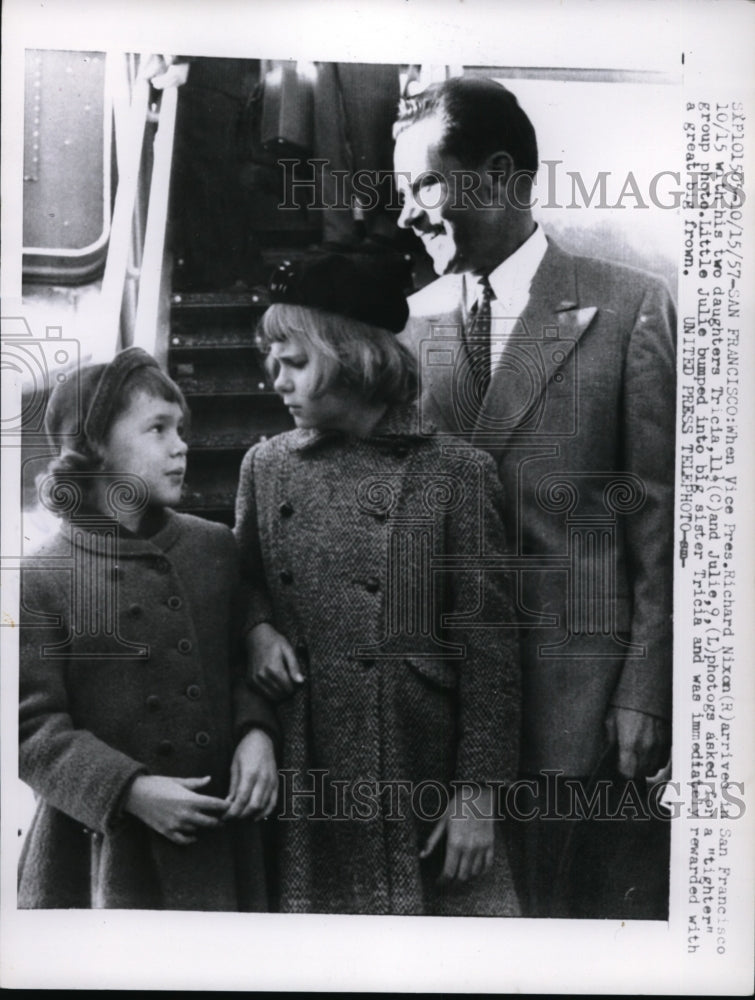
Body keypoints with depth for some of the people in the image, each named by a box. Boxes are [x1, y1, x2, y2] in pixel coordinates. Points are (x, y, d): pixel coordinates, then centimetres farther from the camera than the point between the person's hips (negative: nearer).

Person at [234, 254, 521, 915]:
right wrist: (258, 627, -4)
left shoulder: (453, 472, -8)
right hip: (302, 776, 4)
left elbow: (488, 646, -8)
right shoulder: (266, 466, 5)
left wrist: (480, 791, -9)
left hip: (420, 774, -3)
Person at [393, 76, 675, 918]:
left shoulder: (629, 307, -4)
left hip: (579, 680, -3)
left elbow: (659, 517, -4)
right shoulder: (412, 319, 6)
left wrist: (645, 691, -7)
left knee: (585, 897, 8)